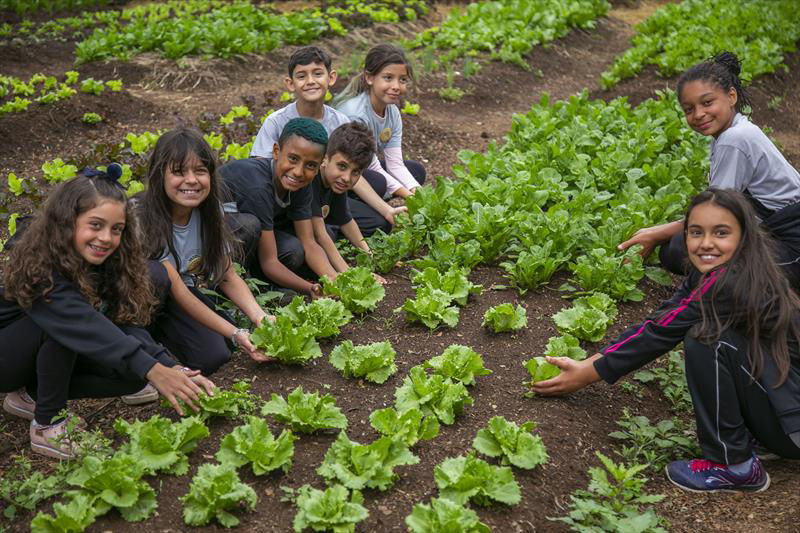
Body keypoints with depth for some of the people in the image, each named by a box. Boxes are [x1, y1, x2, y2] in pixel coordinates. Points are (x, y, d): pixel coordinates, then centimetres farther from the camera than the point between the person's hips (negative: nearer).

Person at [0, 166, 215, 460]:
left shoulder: (108, 265, -10)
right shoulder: (39, 268, -31)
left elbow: (128, 323, -20)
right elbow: (86, 326, -43)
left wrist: (173, 369, -35)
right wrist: (152, 370, -52)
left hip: (52, 355, 6)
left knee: (133, 375, -15)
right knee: (59, 323, -35)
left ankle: (31, 395, 0)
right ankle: (47, 424, -18)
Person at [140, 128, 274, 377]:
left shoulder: (209, 211, -9)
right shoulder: (144, 219, -28)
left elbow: (228, 276, -5)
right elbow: (177, 290, -28)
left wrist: (261, 318, -24)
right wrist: (235, 333, -32)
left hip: (183, 293, 5)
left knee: (214, 355, -19)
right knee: (155, 273, -37)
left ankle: (158, 331, 8)